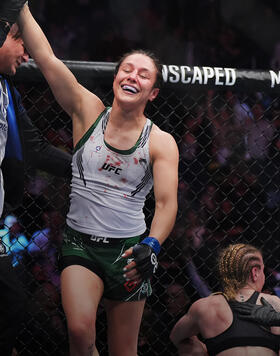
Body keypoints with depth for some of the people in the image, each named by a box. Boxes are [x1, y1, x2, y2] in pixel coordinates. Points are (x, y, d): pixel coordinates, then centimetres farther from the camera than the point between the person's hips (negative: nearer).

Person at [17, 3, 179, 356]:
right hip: (80, 243, 0)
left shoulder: (161, 142, -1)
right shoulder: (88, 112, 1)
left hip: (128, 248, 1)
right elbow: (45, 56, -6)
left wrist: (152, 244, -30)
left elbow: (167, 202, -11)